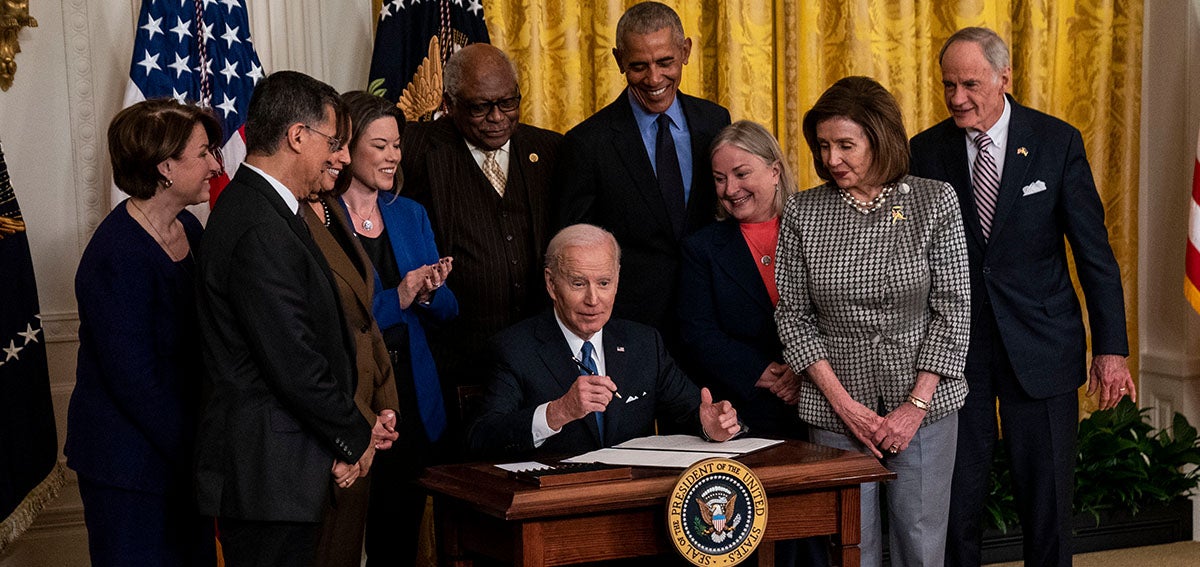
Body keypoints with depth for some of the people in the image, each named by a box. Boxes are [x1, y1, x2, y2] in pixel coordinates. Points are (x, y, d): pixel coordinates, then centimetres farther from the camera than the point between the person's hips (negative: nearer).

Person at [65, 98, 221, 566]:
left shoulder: (188, 229, 4)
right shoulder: (119, 257, -22)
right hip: (130, 465, -8)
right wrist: (197, 456, -16)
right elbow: (133, 380, -22)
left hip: (186, 452, 8)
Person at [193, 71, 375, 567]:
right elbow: (294, 364, -21)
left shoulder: (250, 204, 13)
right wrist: (355, 438, -6)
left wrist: (346, 434, 9)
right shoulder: (261, 231, -20)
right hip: (268, 476, -10)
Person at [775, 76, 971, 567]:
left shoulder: (935, 201, -2)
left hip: (925, 401, 0)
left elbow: (953, 308, -3)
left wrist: (917, 404, -9)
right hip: (838, 409, 1)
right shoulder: (802, 213, 0)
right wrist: (843, 402, -7)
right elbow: (793, 315, 1)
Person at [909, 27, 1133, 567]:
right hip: (955, 346, 1)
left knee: (1047, 497, 6)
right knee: (957, 496, 5)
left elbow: (1094, 251, -2)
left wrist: (1110, 348, -6)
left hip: (1039, 345, -1)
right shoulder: (927, 151, 0)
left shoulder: (1058, 142, -4)